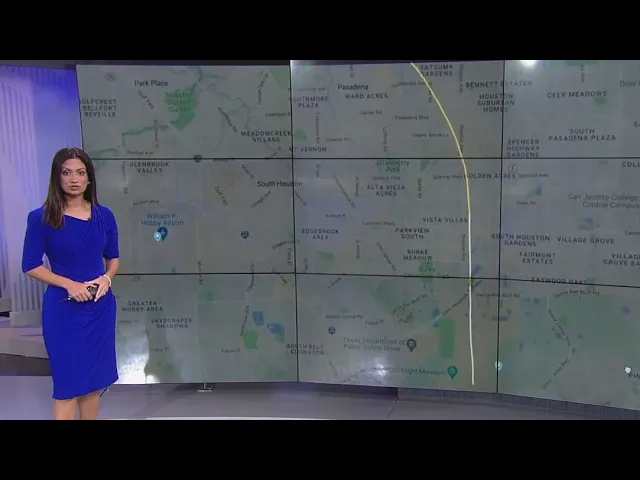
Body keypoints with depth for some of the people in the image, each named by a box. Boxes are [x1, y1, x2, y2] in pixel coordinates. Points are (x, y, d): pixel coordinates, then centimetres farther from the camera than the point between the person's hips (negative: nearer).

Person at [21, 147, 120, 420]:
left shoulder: (104, 215, 2)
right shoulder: (42, 218, -8)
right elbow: (30, 266, -6)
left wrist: (106, 278, -8)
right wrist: (69, 284, -17)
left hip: (100, 307, 4)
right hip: (63, 309, -4)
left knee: (94, 381, 13)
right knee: (67, 384, 1)